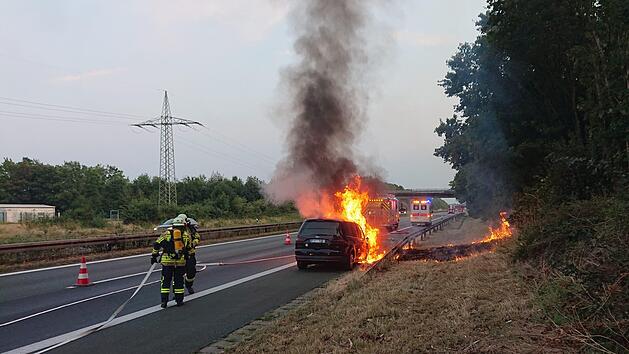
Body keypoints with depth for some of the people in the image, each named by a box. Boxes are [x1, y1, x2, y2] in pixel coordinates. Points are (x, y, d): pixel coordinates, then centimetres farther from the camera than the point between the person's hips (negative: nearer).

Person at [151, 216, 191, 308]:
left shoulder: (167, 233, 5)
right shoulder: (186, 235, 7)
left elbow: (157, 244, 4)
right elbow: (189, 248, 11)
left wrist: (154, 256, 12)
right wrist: (187, 257, 25)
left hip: (167, 261, 0)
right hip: (181, 261, 0)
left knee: (166, 280, 8)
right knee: (179, 280, 10)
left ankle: (164, 301, 5)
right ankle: (179, 300, 13)